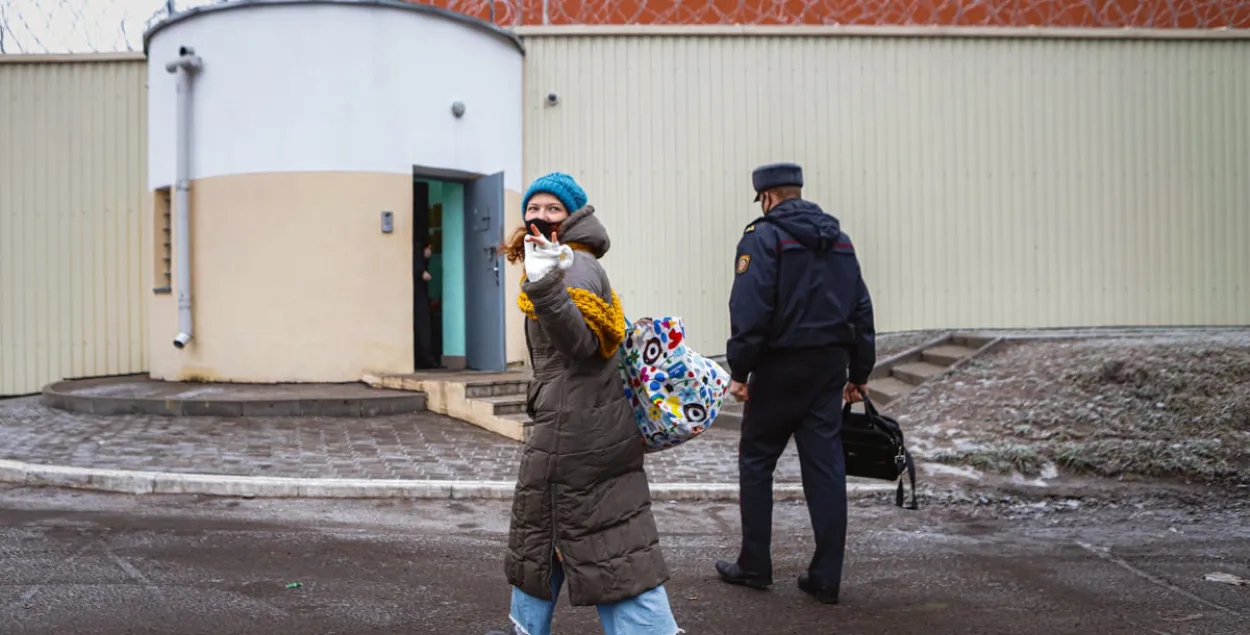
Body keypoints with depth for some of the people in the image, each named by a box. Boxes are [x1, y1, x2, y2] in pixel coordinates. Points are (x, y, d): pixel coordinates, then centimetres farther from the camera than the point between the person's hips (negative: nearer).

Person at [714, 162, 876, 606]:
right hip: (830, 367, 6)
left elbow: (749, 310, -16)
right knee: (825, 466, 6)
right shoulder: (839, 239, 14)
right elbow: (861, 309, 15)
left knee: (756, 460, 8)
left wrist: (739, 371, -12)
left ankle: (754, 566, 15)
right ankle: (826, 578, 10)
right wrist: (859, 374, 18)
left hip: (780, 367, -5)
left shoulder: (763, 236, -6)